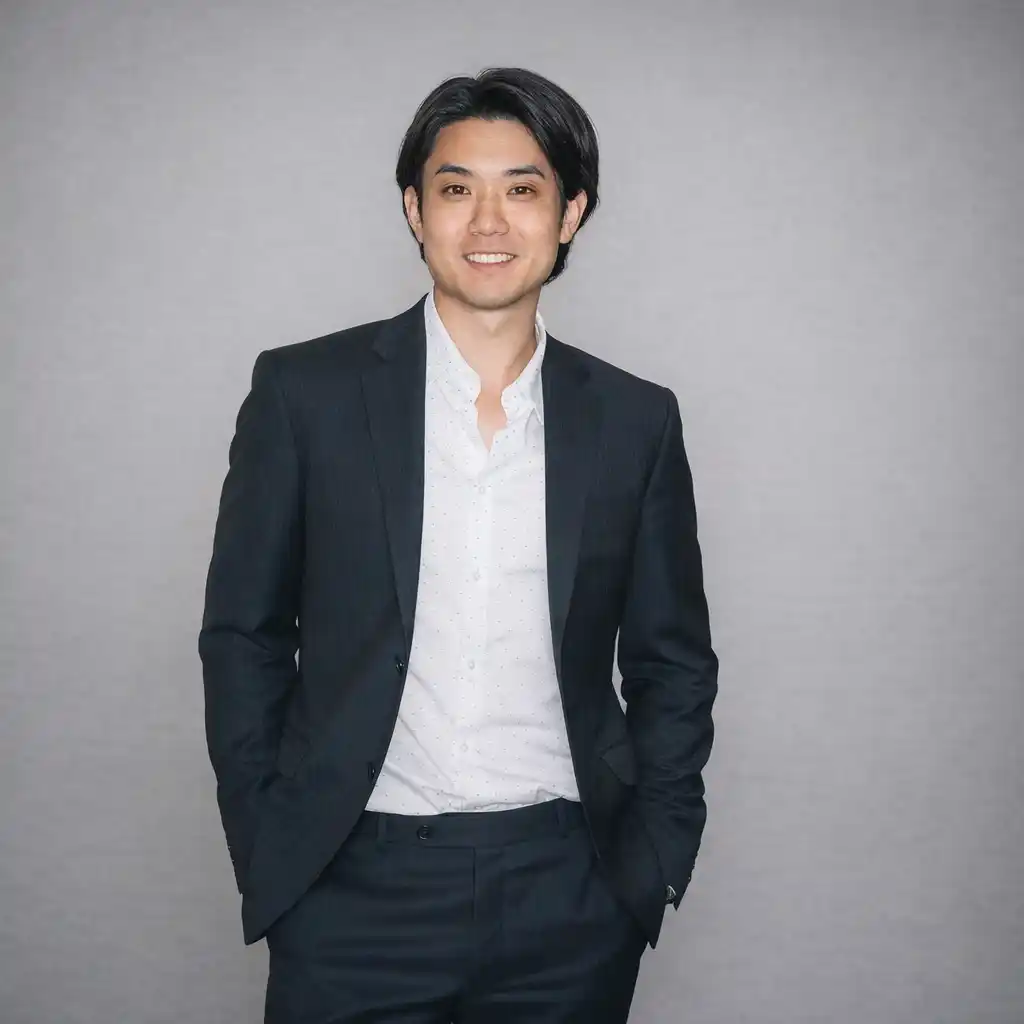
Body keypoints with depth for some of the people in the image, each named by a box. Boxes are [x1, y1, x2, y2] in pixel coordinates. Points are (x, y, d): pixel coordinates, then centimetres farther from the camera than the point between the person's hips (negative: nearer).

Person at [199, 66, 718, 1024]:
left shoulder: (635, 420, 3)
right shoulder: (305, 391, -1)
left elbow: (672, 661, 10)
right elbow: (242, 635, 3)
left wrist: (654, 855, 2)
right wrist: (264, 854, -1)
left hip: (570, 903, 2)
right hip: (354, 891, -1)